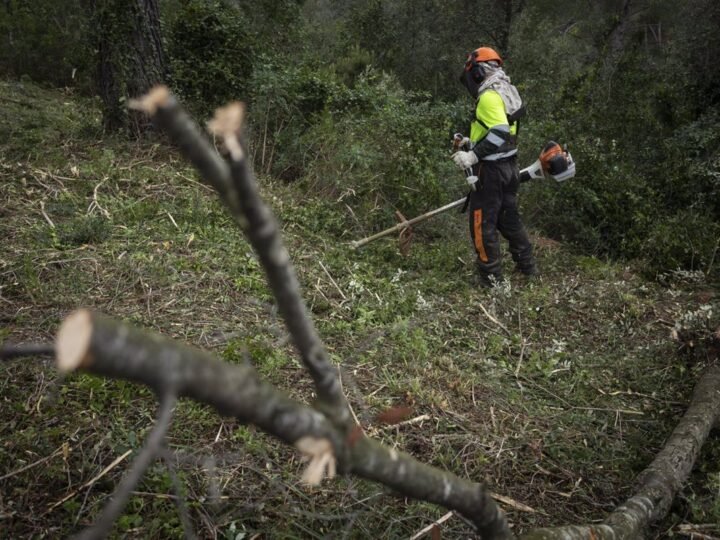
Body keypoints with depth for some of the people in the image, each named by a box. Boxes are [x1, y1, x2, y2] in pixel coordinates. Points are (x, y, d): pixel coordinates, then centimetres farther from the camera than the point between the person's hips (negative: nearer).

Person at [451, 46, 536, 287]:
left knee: (482, 224, 0)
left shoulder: (489, 96, -18)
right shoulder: (506, 91, 13)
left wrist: (472, 156, -27)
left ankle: (492, 278, 6)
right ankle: (527, 266, 31)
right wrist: (472, 142, 20)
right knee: (509, 217, 21)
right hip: (509, 165, 10)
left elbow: (500, 133, -28)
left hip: (491, 169, -10)